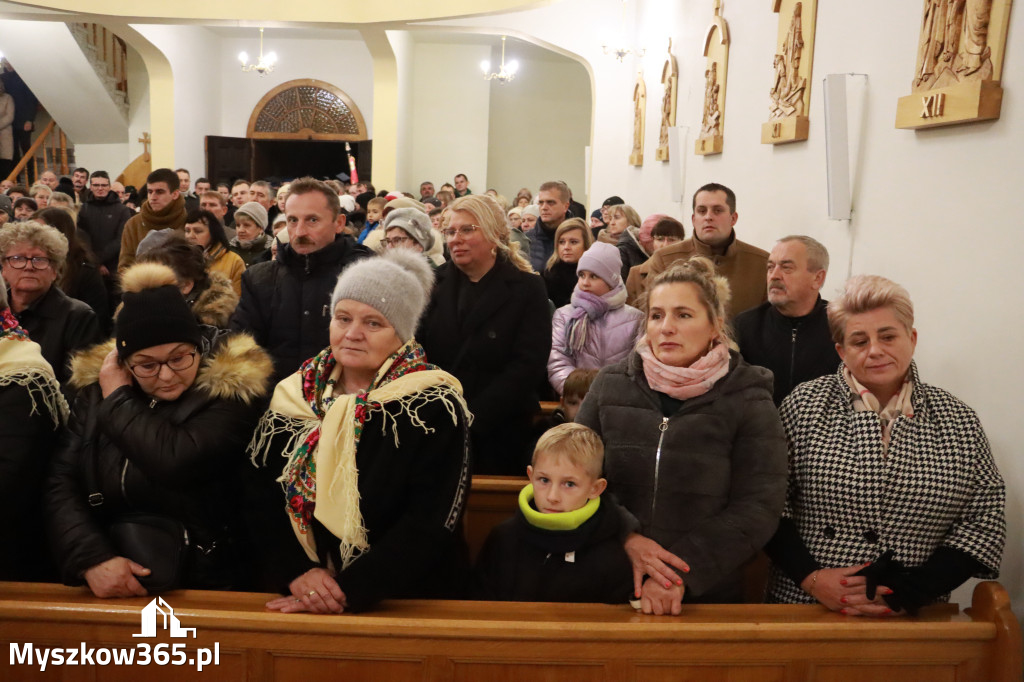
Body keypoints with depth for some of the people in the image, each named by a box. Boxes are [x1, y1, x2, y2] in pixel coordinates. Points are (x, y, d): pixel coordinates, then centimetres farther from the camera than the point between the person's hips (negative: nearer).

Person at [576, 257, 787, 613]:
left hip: (707, 593, -2)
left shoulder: (747, 400, -5)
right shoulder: (611, 386, 1)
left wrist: (682, 574, -18)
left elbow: (759, 507, -10)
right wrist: (626, 538, -17)